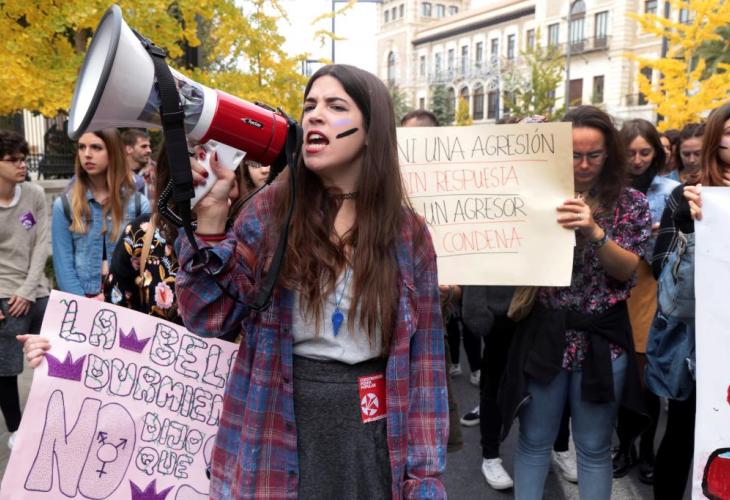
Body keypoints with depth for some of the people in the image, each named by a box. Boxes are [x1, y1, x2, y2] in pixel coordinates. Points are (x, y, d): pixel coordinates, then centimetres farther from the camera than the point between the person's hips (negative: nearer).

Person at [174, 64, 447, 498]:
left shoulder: (408, 232, -2)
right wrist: (211, 214, -18)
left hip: (370, 434, 1)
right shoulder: (271, 211, -3)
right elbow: (210, 318, -7)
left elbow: (423, 357, -1)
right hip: (279, 429, 0)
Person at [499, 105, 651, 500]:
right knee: (534, 440, 12)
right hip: (544, 334, 1)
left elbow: (628, 270, -9)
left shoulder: (631, 203, -1)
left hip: (602, 339, 0)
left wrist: (594, 232, -25)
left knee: (594, 448, 12)